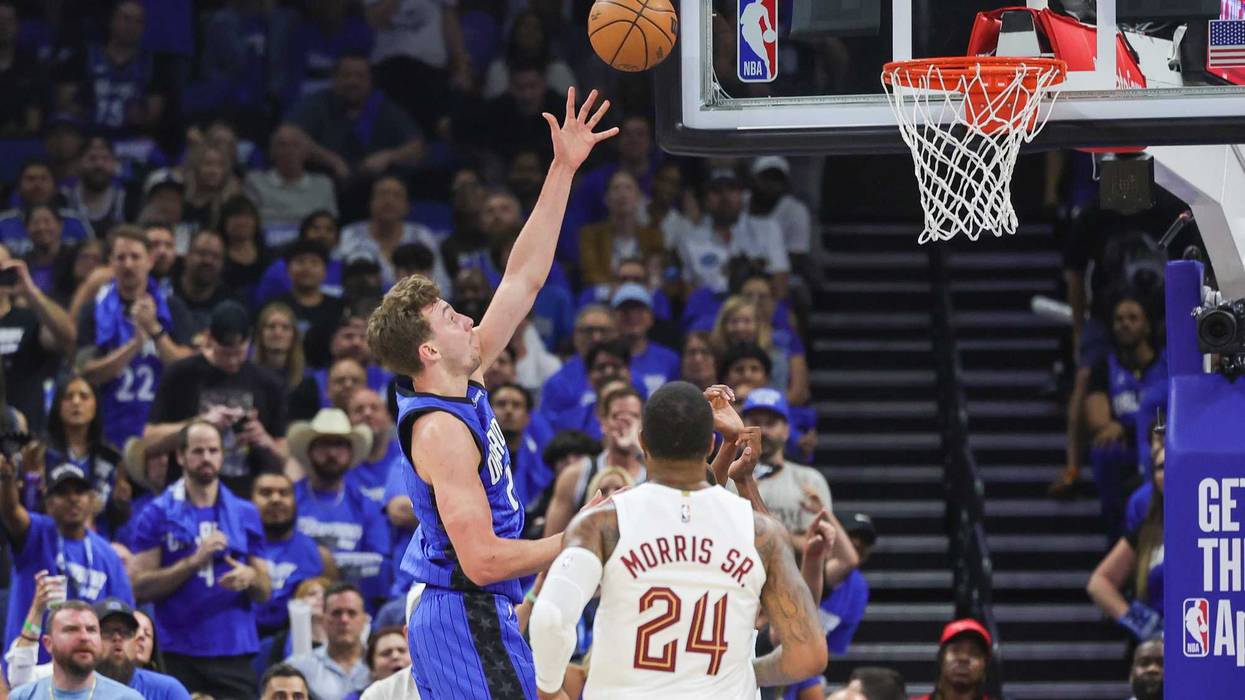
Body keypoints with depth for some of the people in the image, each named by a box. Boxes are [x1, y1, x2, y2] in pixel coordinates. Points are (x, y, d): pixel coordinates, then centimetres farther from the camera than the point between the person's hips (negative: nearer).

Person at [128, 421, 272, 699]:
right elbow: (140, 587, -4)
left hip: (235, 652, 2)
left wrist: (250, 577, -9)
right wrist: (194, 561, -14)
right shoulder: (157, 514, 4)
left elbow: (264, 592, 15)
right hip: (179, 656, -2)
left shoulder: (245, 514, 12)